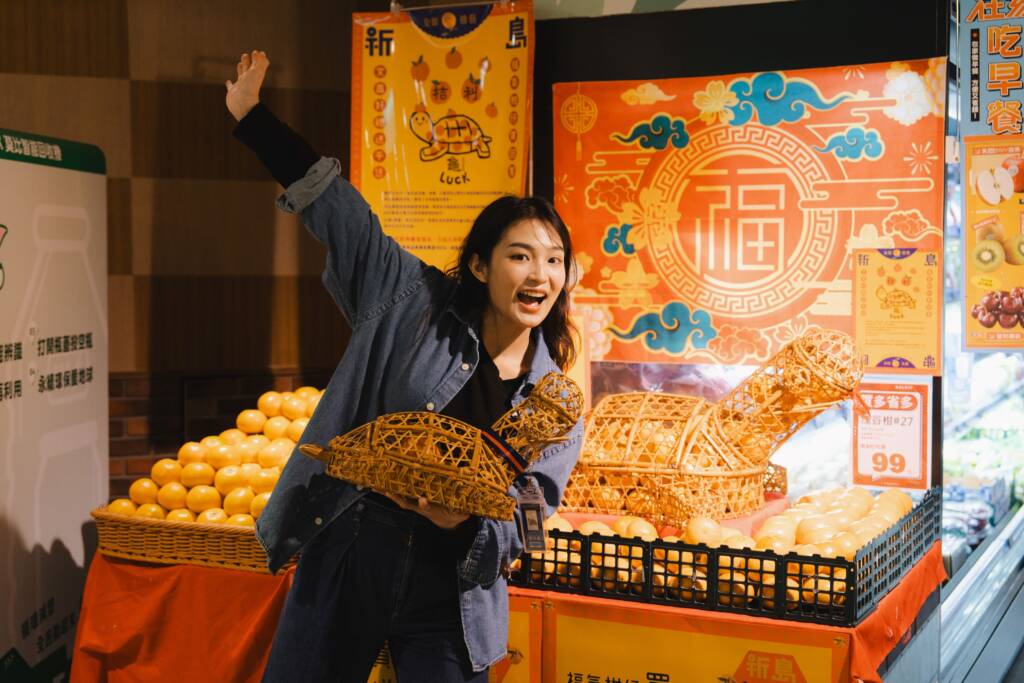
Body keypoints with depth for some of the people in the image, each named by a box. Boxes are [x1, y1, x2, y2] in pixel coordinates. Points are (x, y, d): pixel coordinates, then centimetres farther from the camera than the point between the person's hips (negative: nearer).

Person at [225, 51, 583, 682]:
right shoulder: (415, 303, -3)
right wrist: (251, 116, -1)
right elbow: (341, 213, -3)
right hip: (347, 559, 0)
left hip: (451, 596, 1)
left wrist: (468, 517, -24)